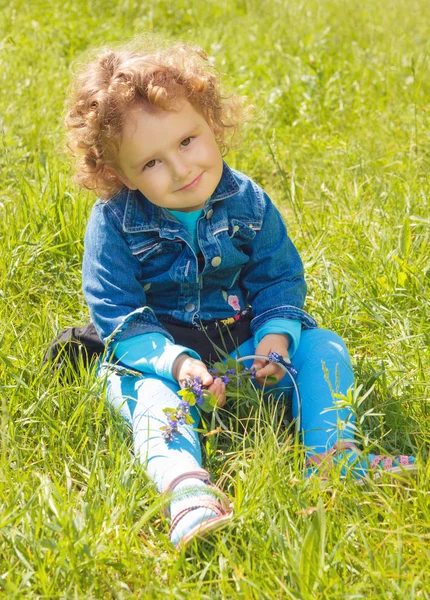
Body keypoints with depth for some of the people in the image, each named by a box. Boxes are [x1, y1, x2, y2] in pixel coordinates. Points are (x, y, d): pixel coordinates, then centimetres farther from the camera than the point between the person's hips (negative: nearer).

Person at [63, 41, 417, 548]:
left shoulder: (247, 202, -6)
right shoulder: (114, 223, -15)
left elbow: (280, 276, 3)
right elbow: (117, 316, -16)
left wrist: (276, 332, -18)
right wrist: (174, 361, -31)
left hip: (241, 338, 4)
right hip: (155, 350, -4)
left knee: (323, 348, -11)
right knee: (152, 393, -35)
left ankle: (331, 452, -27)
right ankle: (185, 487, -61)